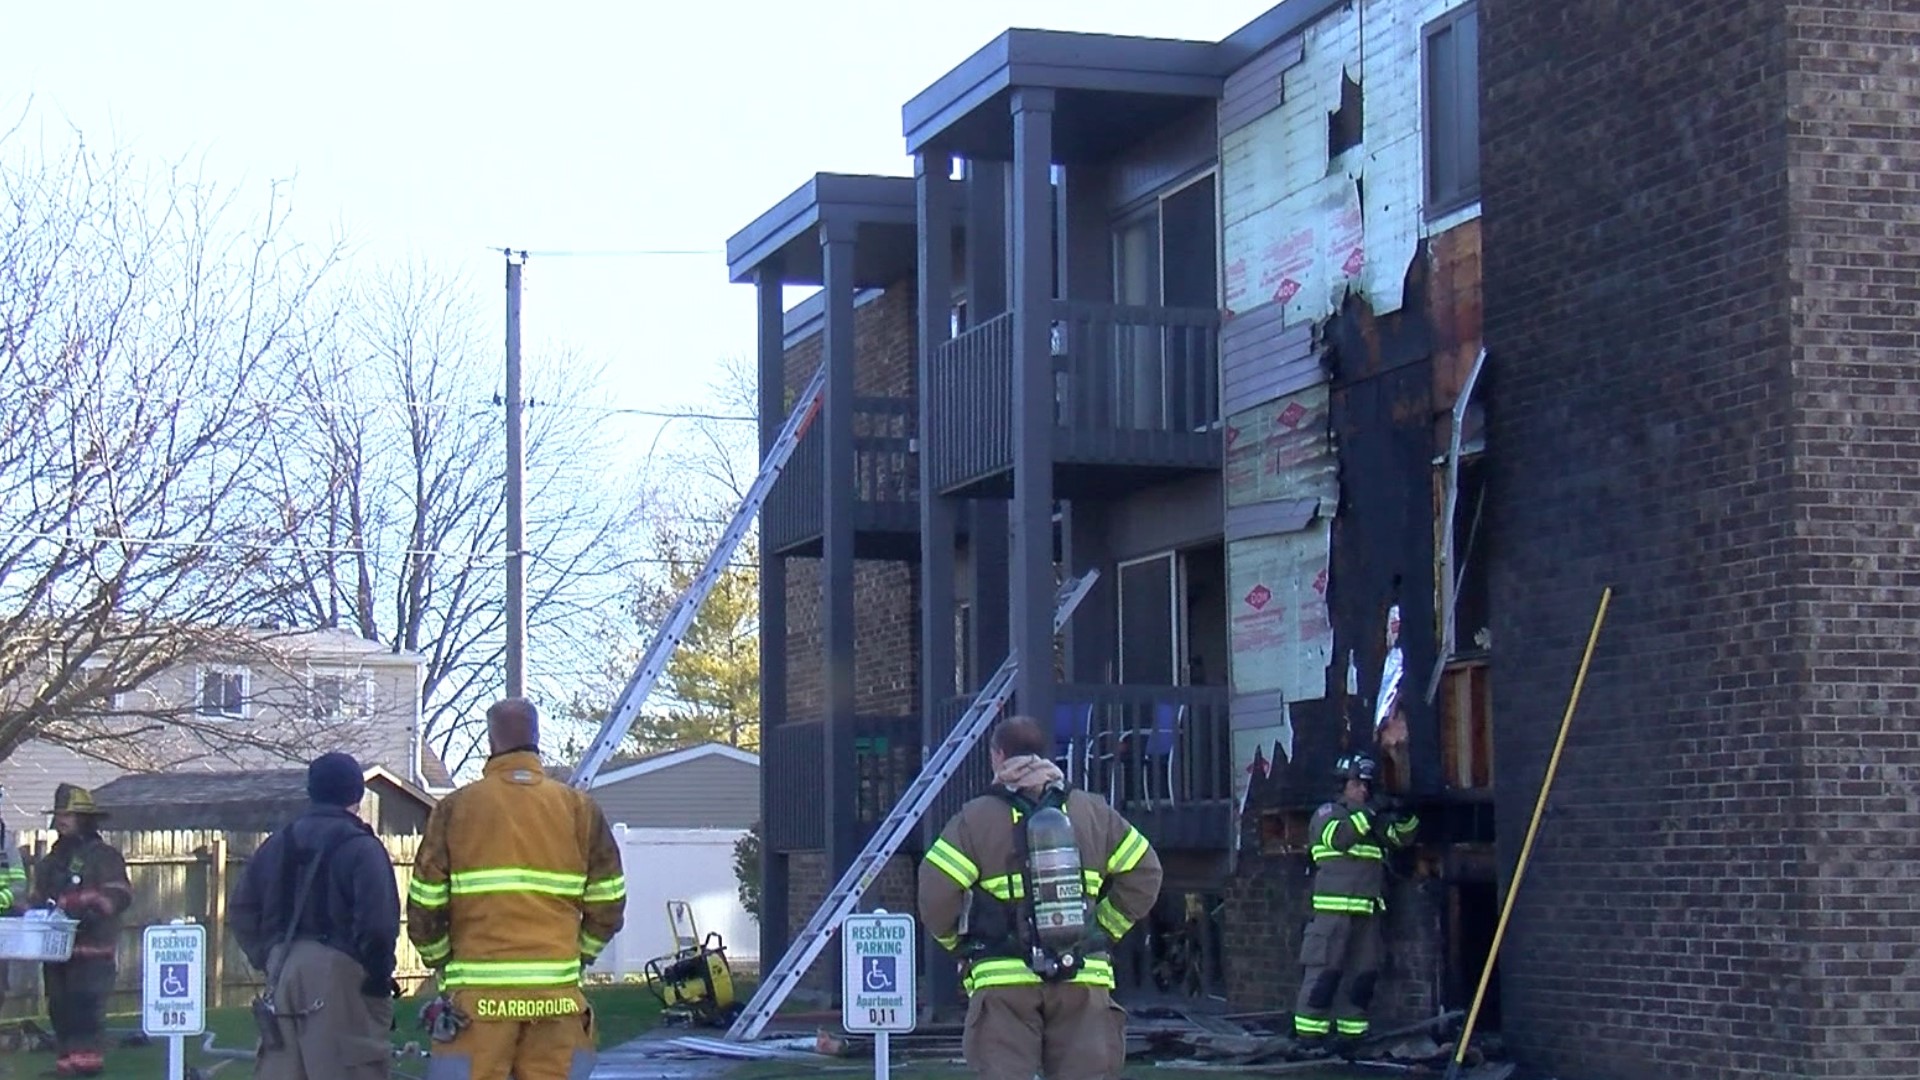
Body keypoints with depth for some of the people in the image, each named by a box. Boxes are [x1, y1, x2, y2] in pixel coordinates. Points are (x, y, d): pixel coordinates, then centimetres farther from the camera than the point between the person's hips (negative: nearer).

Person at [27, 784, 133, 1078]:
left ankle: (87, 1056, -9)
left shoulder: (104, 856, -3)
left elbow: (119, 894, -13)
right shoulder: (51, 860, 21)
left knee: (85, 1002, -11)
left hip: (91, 947, -8)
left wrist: (91, 910, -26)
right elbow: (36, 896, 27)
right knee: (59, 1006, 9)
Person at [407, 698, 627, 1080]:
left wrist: (442, 962, 17)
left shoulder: (455, 808, 0)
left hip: (478, 992, -2)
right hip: (556, 991, 2)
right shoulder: (579, 808, 4)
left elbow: (424, 905, 1)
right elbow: (608, 902, 5)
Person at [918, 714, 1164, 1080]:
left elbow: (935, 895, -7)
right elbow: (1144, 874, 11)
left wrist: (955, 941, 11)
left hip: (1004, 982, -3)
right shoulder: (1093, 813, 9)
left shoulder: (975, 819, -2)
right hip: (1084, 981, 3)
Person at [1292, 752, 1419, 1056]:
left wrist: (1403, 816, -6)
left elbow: (1403, 837, 14)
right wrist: (1369, 813, -21)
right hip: (1333, 909, -6)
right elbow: (1338, 836, -17)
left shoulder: (1376, 823, 21)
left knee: (1362, 975, 7)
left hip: (1367, 913, 6)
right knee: (1323, 972, -9)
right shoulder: (1327, 814, 2)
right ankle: (1308, 1035, -6)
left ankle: (1349, 1033, 13)